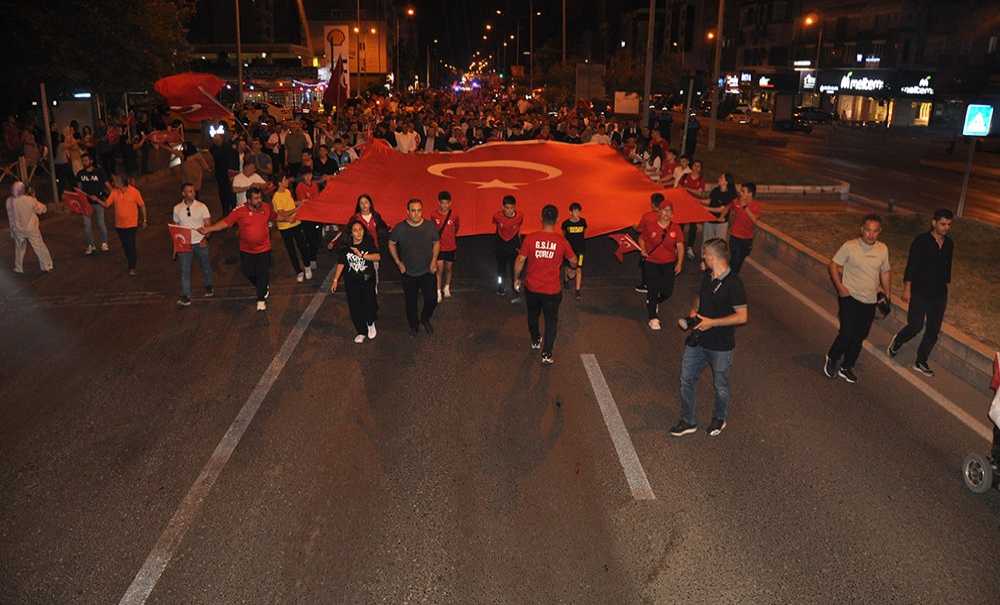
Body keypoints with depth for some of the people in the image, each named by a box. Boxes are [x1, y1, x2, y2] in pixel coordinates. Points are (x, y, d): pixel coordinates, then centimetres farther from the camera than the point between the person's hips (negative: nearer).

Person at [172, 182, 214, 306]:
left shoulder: (201, 206, -5)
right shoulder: (177, 208, 0)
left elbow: (208, 224, -4)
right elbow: (175, 226, 10)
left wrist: (205, 239, -18)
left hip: (200, 243, 0)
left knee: (206, 266, 16)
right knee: (185, 270, -1)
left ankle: (208, 287, 41)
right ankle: (186, 297, 3)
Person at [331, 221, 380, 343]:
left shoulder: (369, 243, -8)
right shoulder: (345, 247, -4)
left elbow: (377, 256, -21)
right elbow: (341, 264, 3)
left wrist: (361, 255, -28)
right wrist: (335, 280, 3)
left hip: (368, 280, -1)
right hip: (352, 282, 2)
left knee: (369, 305, -6)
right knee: (355, 307, 6)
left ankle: (370, 324, 27)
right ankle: (361, 332, 25)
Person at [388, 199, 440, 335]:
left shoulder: (430, 226, -11)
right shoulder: (399, 228, -13)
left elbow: (436, 243, 5)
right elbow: (391, 244, 4)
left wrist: (434, 260, -6)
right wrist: (398, 262, -2)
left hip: (427, 271, 0)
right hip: (408, 273, 0)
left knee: (432, 300, -3)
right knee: (410, 302, 12)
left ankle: (425, 319, 29)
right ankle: (413, 325, 36)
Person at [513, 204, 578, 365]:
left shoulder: (530, 239, -14)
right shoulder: (562, 241, -12)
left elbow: (520, 261, -9)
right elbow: (573, 262, 2)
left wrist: (516, 279, 7)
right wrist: (572, 269, 26)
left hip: (532, 287, 1)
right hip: (552, 290, -1)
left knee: (533, 316, 25)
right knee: (551, 321, 13)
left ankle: (535, 341, 45)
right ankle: (546, 354, 8)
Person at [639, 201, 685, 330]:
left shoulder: (676, 228, -2)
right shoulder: (650, 225, -8)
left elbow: (680, 246, 1)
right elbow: (641, 239, 7)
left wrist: (679, 263, -5)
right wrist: (643, 250, -12)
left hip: (669, 264, 2)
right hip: (651, 263, -2)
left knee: (667, 291, 6)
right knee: (653, 290, 0)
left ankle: (654, 302, 41)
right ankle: (653, 318, 15)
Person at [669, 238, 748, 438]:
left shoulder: (733, 283, -21)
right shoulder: (707, 277, 3)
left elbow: (742, 316, -20)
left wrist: (712, 322, -21)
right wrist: (693, 311, 0)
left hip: (721, 346, -7)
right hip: (697, 340, 7)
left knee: (720, 386, 14)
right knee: (686, 380, 11)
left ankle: (719, 419, 39)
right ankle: (688, 422, 26)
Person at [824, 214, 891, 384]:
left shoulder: (883, 249, 3)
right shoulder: (850, 246, -11)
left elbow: (885, 272, 16)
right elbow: (834, 265, -4)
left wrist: (888, 294, 15)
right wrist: (839, 287, -14)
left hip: (870, 301, 5)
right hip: (850, 297, -4)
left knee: (859, 337, 10)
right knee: (847, 334, -11)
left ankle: (846, 367, 27)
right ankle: (832, 359, 16)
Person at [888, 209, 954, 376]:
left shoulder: (949, 244, 4)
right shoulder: (921, 240, -11)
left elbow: (947, 267, 14)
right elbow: (911, 265, -10)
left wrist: (945, 286, 17)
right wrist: (907, 288, -12)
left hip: (939, 294, 5)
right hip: (920, 292, -5)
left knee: (933, 330, 7)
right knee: (916, 326, -7)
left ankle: (921, 362, 20)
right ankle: (898, 341, 25)